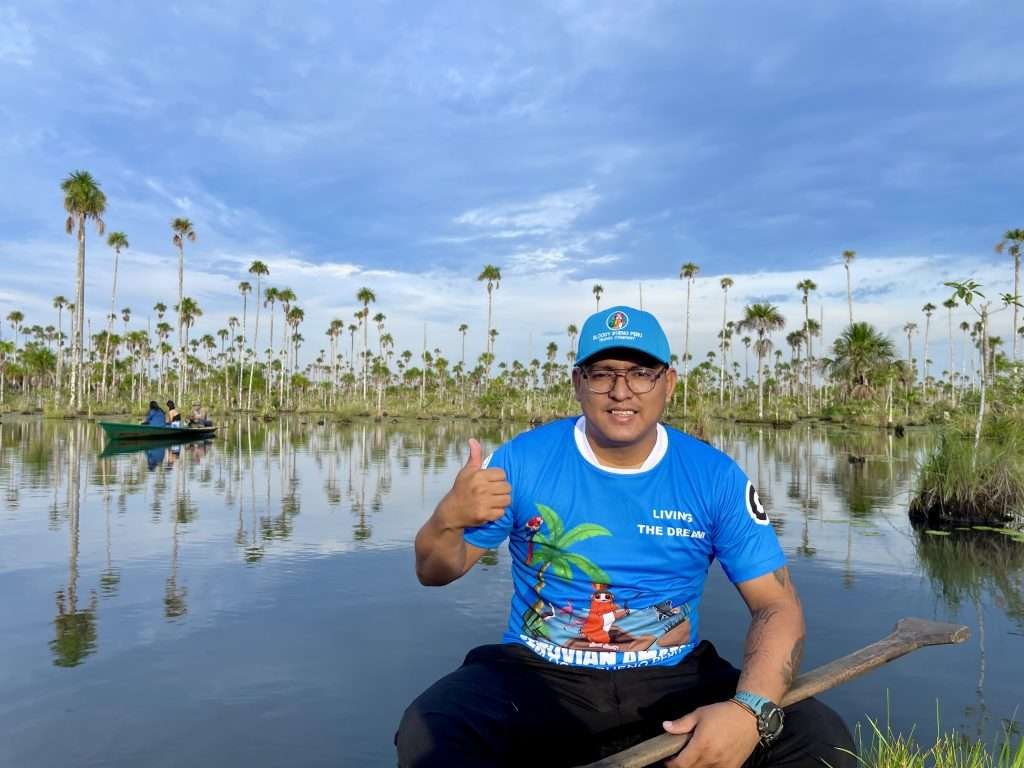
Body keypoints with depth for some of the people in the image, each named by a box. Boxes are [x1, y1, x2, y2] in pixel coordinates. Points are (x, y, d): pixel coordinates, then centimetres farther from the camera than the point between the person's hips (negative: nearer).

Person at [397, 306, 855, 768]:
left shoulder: (715, 477, -4)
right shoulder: (523, 460, -7)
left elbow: (777, 606, -4)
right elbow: (435, 573, 2)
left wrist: (750, 710, -23)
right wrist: (448, 519, -23)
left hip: (674, 682, 2)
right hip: (538, 679, -1)